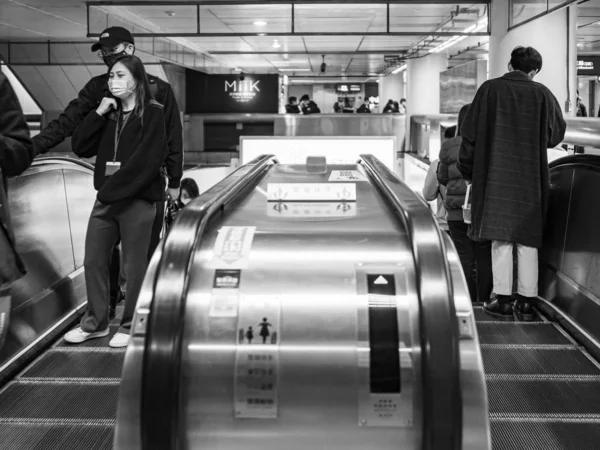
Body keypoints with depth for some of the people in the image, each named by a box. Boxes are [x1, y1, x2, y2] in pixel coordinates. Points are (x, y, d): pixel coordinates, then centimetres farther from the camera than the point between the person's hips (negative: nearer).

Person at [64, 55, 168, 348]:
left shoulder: (152, 114, -6)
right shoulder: (109, 114, 13)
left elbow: (148, 160, -15)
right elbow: (81, 148, 7)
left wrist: (115, 189, -14)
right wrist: (98, 114, -3)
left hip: (137, 200, -6)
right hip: (105, 199, 6)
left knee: (134, 266, 3)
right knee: (93, 261, 10)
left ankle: (130, 327, 16)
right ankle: (95, 323, 24)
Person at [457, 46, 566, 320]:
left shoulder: (489, 89, -3)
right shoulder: (542, 95, 0)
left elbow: (470, 134, -2)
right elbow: (556, 135, 10)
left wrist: (467, 170, 9)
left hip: (496, 177, -1)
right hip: (531, 179, 1)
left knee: (500, 238, 5)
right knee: (528, 241, 9)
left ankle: (503, 300, 6)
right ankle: (526, 303, 12)